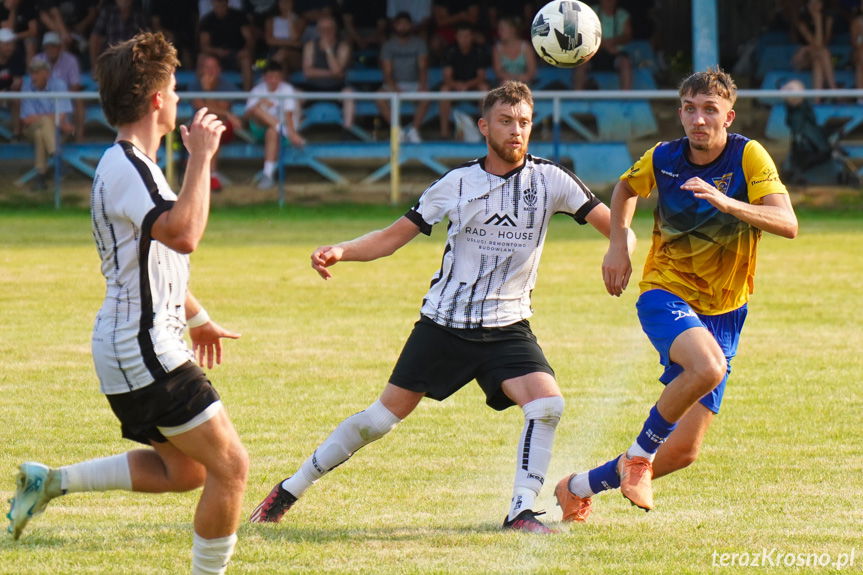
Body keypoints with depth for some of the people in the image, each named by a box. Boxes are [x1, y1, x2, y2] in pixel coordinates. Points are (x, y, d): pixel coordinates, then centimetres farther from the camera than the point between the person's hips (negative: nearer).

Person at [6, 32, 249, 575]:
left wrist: (197, 316, 40)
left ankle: (51, 481, 18)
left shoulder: (132, 165, 15)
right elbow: (183, 234, -36)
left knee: (184, 469, 19)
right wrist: (201, 157, -27)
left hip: (148, 345, 11)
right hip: (145, 353, -11)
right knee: (230, 466, -9)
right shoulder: (125, 169, -19)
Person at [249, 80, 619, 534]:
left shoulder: (548, 179, -4)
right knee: (384, 415, 2)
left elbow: (614, 224, -9)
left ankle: (521, 511, -13)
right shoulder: (458, 183, -3)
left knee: (547, 403, -24)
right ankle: (289, 490, 16)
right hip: (443, 322, -1)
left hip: (506, 327, 1)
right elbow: (394, 236, 1)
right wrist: (341, 251, -16)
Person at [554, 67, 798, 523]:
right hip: (665, 294, -1)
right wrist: (618, 245, 6)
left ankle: (580, 487, 22)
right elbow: (626, 188, 20)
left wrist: (723, 201, -38)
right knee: (708, 367, -37)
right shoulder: (662, 159, -4)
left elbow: (787, 223, -25)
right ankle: (640, 453, -14)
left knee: (683, 451, 0)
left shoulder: (749, 157, -11)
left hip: (722, 313, 1)